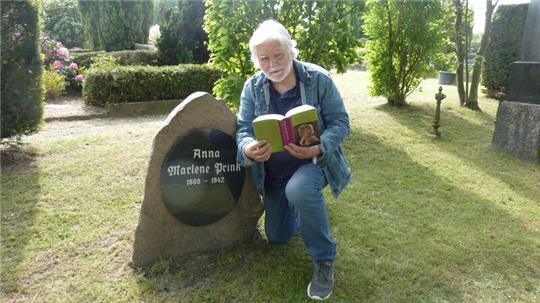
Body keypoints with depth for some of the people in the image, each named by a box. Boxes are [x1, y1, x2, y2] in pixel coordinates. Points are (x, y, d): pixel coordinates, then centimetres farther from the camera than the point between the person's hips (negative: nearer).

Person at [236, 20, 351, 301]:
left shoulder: (318, 78, -16)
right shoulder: (252, 87, -8)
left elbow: (340, 122, -15)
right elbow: (243, 128, -11)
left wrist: (318, 149, -35)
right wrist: (248, 149, -37)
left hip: (313, 161, -4)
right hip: (273, 171, 4)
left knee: (299, 191, -40)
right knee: (277, 237, 15)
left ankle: (324, 259, -16)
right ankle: (305, 210, 49)